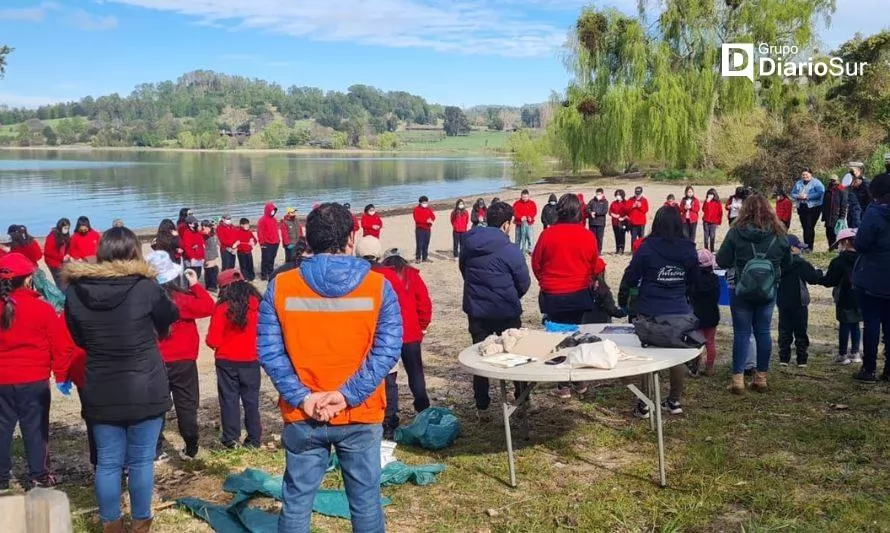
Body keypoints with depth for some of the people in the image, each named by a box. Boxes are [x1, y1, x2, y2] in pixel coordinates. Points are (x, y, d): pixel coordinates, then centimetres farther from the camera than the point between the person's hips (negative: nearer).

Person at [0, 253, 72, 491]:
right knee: (35, 428, 5)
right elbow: (61, 344, -8)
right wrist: (61, 374, 4)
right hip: (34, 380, -3)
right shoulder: (41, 308, -11)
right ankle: (39, 476, 11)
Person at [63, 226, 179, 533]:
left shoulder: (75, 291, -7)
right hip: (145, 389, -2)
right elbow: (169, 318, 6)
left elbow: (80, 339, 8)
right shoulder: (145, 287, -15)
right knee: (141, 461, 10)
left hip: (101, 392, 2)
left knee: (108, 462, 13)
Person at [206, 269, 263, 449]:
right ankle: (254, 438, 16)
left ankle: (231, 438, 13)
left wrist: (216, 343, 7)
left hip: (226, 361, -2)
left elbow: (213, 341, -14)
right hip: (251, 360, 2)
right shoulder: (256, 302, -8)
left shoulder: (222, 307, -15)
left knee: (229, 399, 10)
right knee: (251, 399, 12)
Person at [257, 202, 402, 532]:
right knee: (365, 501, 12)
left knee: (296, 502, 14)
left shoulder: (280, 287, -5)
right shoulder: (377, 286, -7)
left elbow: (268, 350, -8)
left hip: (301, 418, 1)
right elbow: (388, 350, -13)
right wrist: (349, 395, -14)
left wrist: (301, 397, -10)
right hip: (361, 417, -1)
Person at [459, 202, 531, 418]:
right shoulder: (510, 251, -17)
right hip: (506, 312, -4)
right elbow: (524, 283, -8)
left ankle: (482, 408, 15)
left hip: (475, 310, 4)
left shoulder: (468, 245, -2)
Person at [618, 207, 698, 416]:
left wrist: (622, 301, 6)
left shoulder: (647, 248, -11)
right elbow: (694, 279, 13)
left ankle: (644, 405, 7)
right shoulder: (688, 249, 0)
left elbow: (630, 276, -6)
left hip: (650, 312, -3)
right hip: (679, 311, 3)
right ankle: (675, 401, 24)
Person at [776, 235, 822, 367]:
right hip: (798, 302, -4)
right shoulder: (800, 263, -16)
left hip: (782, 302, 4)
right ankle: (802, 360, 8)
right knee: (800, 331, 6)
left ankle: (784, 358, 7)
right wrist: (819, 272, 8)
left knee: (784, 330, 9)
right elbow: (813, 277, -12)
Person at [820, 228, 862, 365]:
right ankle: (855, 353, 22)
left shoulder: (839, 261, -16)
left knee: (844, 326, 1)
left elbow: (830, 281, -14)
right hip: (859, 299, 5)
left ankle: (843, 355, 5)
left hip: (845, 300, -5)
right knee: (855, 325, 15)